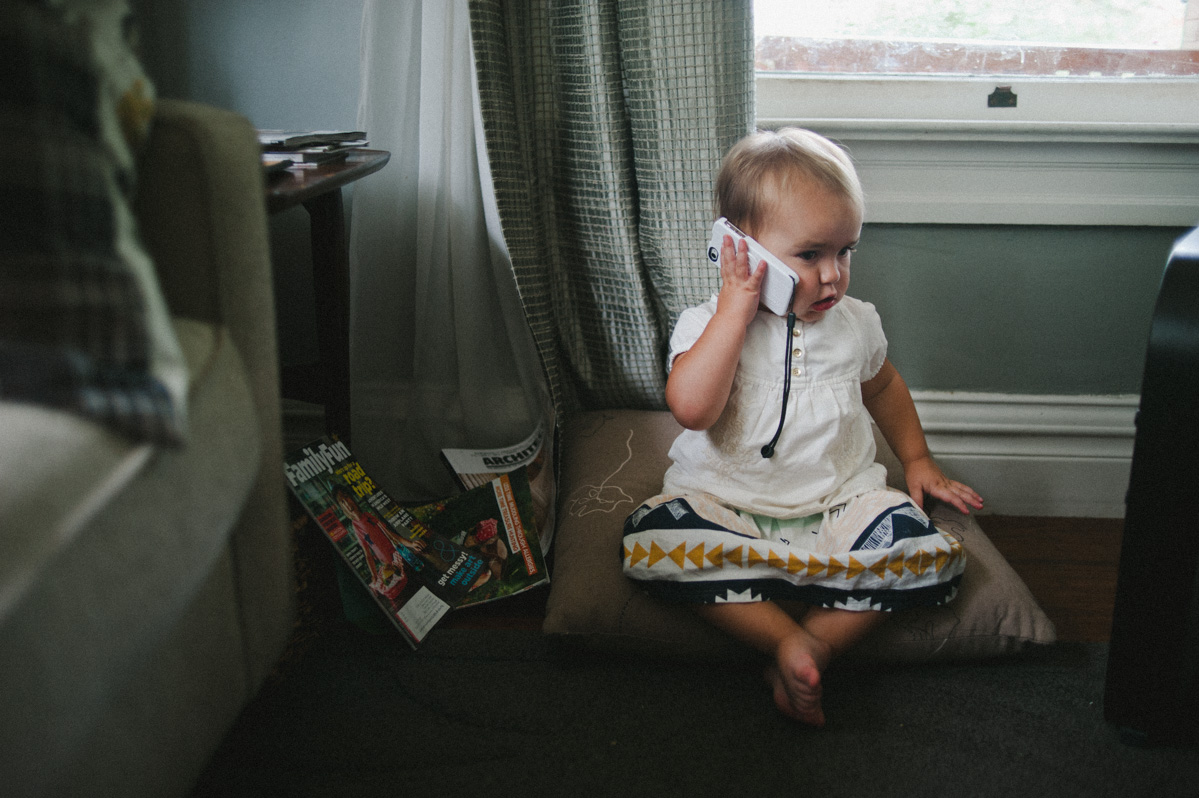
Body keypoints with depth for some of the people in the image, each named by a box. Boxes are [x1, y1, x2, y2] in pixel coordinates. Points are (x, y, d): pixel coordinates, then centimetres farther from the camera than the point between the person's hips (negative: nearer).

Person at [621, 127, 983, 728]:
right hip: (727, 504, -2)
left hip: (838, 500, 3)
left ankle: (815, 639, -21)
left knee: (929, 554, -22)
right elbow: (692, 408, -29)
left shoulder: (855, 323, 4)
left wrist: (916, 458, 21)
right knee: (652, 541, -31)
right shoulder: (709, 324, -9)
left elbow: (882, 385, 27)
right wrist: (736, 306, -25)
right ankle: (788, 639, -26)